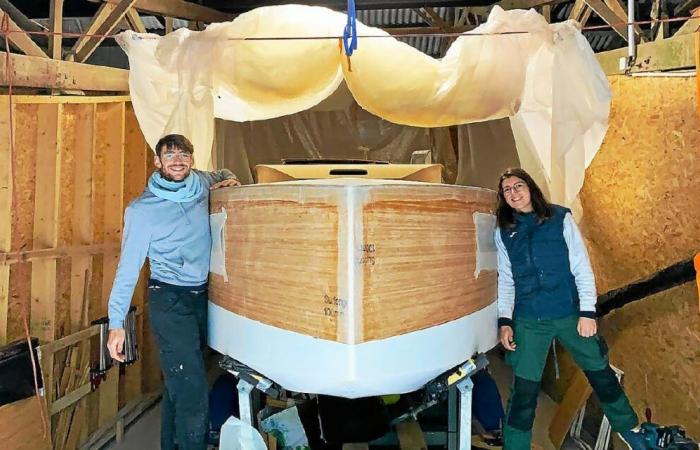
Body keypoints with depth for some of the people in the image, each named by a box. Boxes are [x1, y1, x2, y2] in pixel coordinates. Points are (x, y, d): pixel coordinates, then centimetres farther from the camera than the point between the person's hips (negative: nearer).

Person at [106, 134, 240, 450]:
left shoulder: (200, 183, 3)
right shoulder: (142, 210, -11)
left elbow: (222, 174, 27)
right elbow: (128, 268, -8)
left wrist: (226, 180, 3)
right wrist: (116, 323, -10)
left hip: (202, 295, 5)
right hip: (169, 301, -5)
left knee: (178, 383, 17)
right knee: (192, 391, -8)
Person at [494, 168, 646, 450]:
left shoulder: (560, 218, -2)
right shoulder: (503, 232, 3)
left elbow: (582, 268, -3)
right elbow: (505, 280, 6)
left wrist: (587, 311, -8)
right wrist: (504, 320, -1)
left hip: (570, 314, 0)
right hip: (528, 321, 0)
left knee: (600, 373, 15)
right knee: (524, 389, 0)